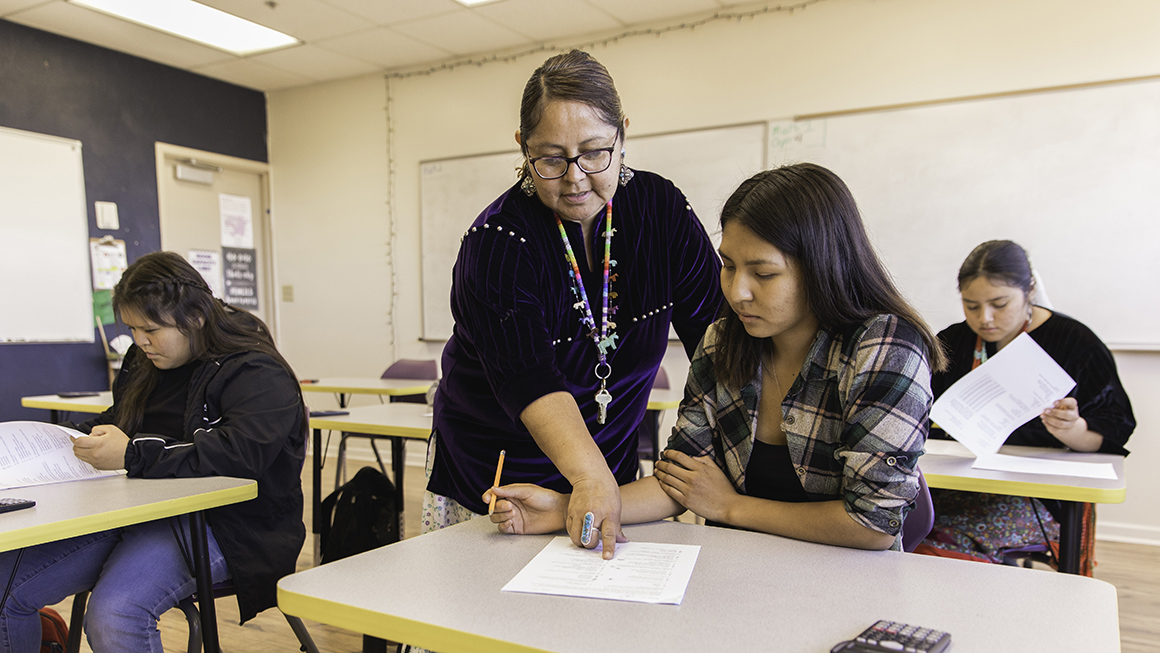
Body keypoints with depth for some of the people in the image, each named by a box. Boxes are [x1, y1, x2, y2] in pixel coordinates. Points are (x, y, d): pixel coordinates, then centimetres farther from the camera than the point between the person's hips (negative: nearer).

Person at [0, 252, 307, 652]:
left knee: (113, 616, -30)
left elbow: (244, 453, -27)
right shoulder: (144, 363, 15)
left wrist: (133, 455, -28)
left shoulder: (257, 373, -13)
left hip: (215, 522, -8)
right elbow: (115, 421, 31)